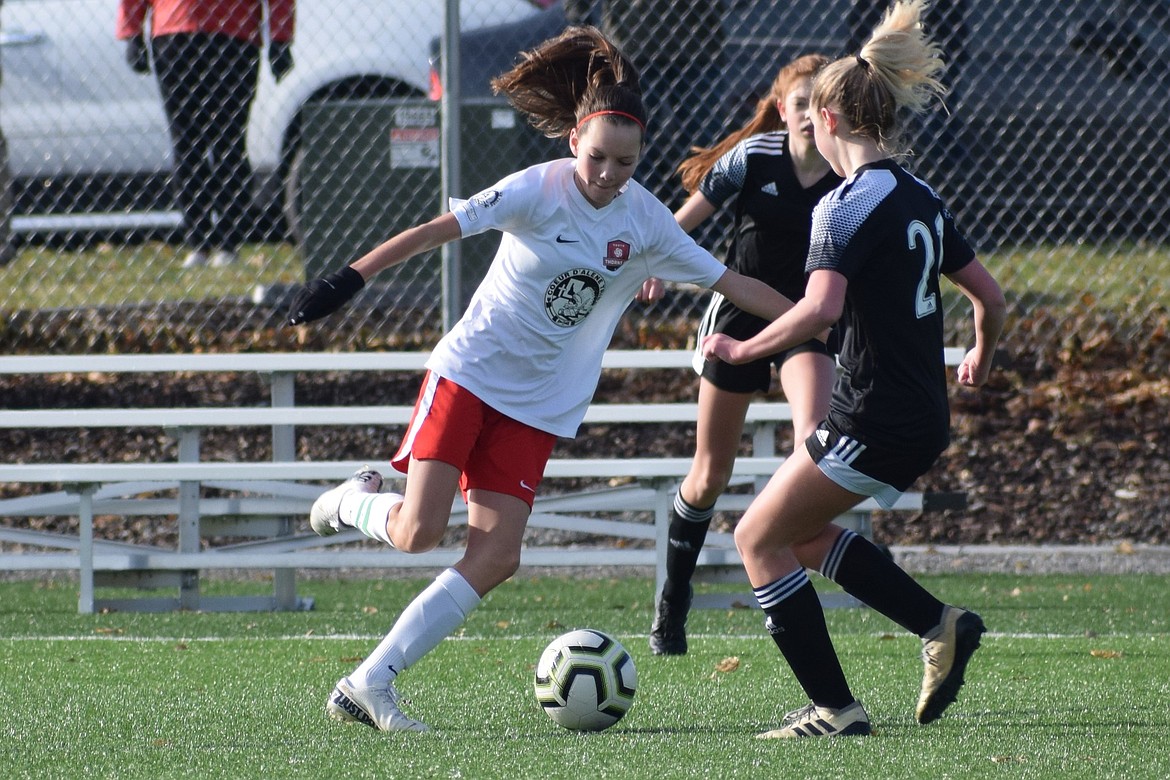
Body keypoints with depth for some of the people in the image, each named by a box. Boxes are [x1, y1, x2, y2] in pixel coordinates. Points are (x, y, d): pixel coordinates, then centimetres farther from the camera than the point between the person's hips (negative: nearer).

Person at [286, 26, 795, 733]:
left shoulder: (646, 222, -2)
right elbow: (436, 231, -16)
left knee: (495, 557, -9)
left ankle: (369, 685, -5)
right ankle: (358, 501, 20)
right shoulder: (538, 190, -13)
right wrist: (352, 278, -24)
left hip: (538, 406, 4)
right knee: (419, 532, -17)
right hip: (470, 373, -4)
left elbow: (732, 282, 4)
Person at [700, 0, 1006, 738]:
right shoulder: (922, 200, 11)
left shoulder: (849, 206, -15)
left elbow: (822, 306, -29)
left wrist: (743, 350, -18)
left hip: (876, 421, -9)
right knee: (799, 531, 23)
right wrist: (981, 359, 36)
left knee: (761, 538, 5)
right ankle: (941, 626, 16)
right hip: (924, 418, 9)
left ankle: (835, 707, 1)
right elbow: (990, 297, 17)